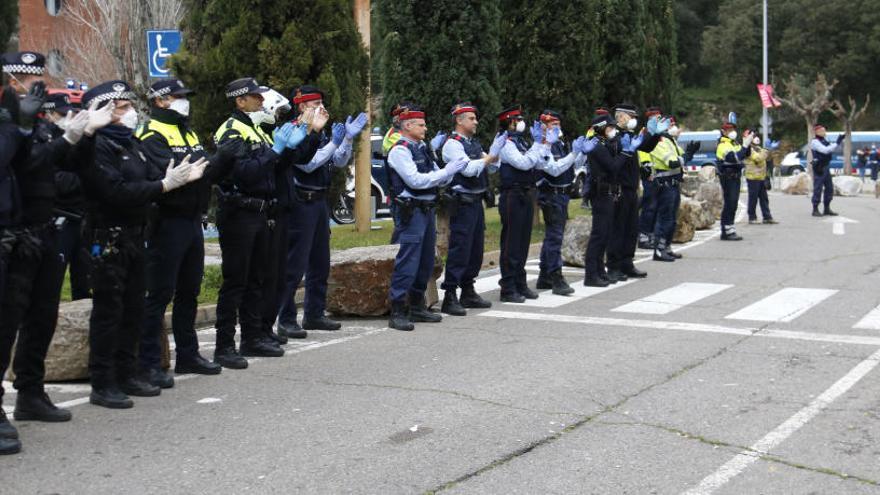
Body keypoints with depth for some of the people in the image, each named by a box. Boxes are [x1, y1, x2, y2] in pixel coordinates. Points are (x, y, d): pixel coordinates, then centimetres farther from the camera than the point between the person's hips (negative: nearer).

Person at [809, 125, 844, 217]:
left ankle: (827, 209, 16)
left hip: (826, 167, 9)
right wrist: (837, 143, -21)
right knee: (818, 189, -7)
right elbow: (825, 150, -22)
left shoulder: (824, 141, 16)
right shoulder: (815, 142, -12)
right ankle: (815, 210, -3)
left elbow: (833, 149, 17)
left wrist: (840, 140, 5)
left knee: (829, 188, 10)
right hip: (819, 168, -9)